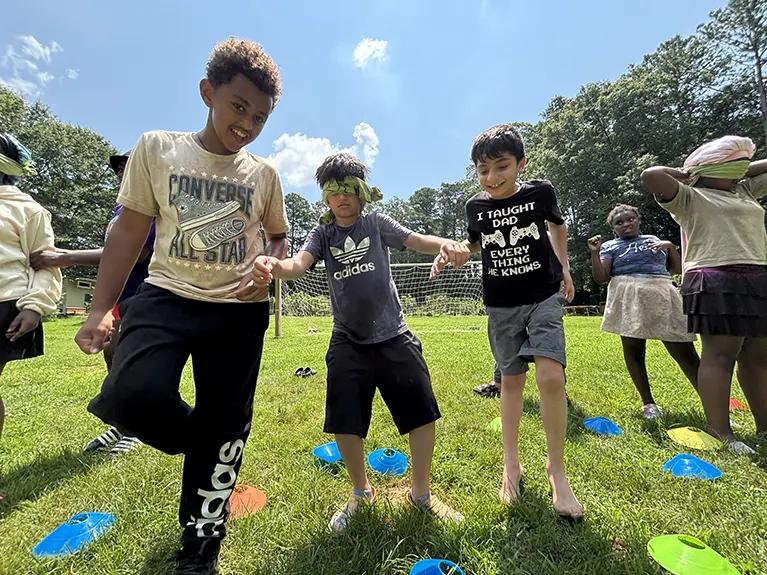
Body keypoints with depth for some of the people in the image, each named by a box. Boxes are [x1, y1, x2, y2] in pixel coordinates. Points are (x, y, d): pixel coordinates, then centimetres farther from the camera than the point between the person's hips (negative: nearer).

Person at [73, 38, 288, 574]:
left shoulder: (264, 173, 6)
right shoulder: (157, 149, 4)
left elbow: (279, 237, 17)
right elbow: (129, 230, 5)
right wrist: (100, 310, 1)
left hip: (239, 310, 1)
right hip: (167, 295, 0)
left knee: (225, 426, 4)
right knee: (132, 396, -26)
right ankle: (204, 441, 13)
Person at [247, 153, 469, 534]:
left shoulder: (376, 223, 6)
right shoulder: (322, 234, 7)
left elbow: (416, 240, -8)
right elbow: (299, 265, -12)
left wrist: (445, 244, -31)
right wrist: (273, 266, -36)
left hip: (393, 336, 0)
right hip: (348, 342, 1)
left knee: (421, 413, 1)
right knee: (345, 424, 3)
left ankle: (421, 493, 27)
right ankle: (360, 492, 33)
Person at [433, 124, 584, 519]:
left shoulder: (540, 192, -5)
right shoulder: (476, 206, -1)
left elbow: (558, 225, 15)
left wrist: (564, 267, 13)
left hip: (544, 297, -1)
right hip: (501, 305, 2)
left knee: (550, 376, -18)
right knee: (511, 381, 8)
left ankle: (556, 468, 6)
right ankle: (511, 464, 25)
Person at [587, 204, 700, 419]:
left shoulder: (653, 239, 21)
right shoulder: (611, 246, 9)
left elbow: (677, 268, 22)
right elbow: (602, 278, -2)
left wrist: (669, 246, 7)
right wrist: (594, 253, -13)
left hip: (662, 296, 3)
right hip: (629, 300, -2)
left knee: (684, 351, -2)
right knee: (633, 351, 1)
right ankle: (648, 403, 14)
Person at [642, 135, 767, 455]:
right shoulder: (689, 197, 2)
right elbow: (650, 175, -12)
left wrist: (741, 171, 25)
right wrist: (686, 174, 5)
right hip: (716, 283, -8)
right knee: (720, 355, -8)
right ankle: (719, 430, -3)